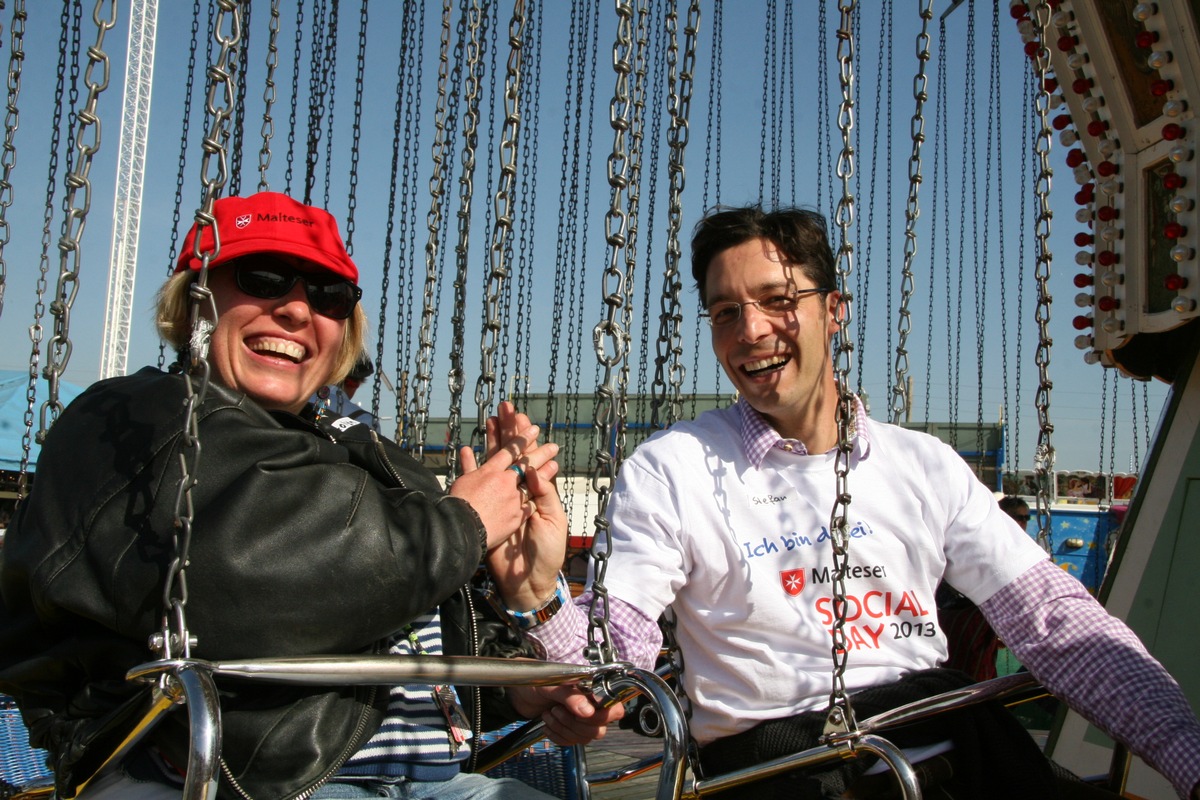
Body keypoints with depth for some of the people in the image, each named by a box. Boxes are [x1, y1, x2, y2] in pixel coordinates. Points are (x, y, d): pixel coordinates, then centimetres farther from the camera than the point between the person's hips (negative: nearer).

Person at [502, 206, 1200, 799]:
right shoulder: (668, 471, 3)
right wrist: (543, 596, -30)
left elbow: (1053, 618, 7)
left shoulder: (925, 465, 12)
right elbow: (616, 642, -6)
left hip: (945, 727, 6)